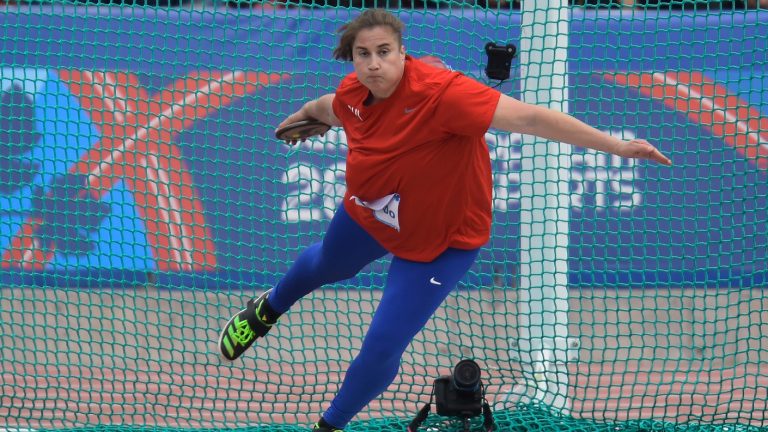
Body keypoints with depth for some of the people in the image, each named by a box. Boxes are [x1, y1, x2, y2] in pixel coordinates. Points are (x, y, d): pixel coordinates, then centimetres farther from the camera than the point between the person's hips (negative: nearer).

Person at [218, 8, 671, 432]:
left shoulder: (438, 93, -41)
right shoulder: (353, 92, -21)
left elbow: (529, 117, -47)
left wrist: (615, 145, -52)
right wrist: (301, 115, 31)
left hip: (440, 242, -5)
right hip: (366, 217, 5)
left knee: (383, 347, -7)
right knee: (326, 265, 36)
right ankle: (269, 308, 71)